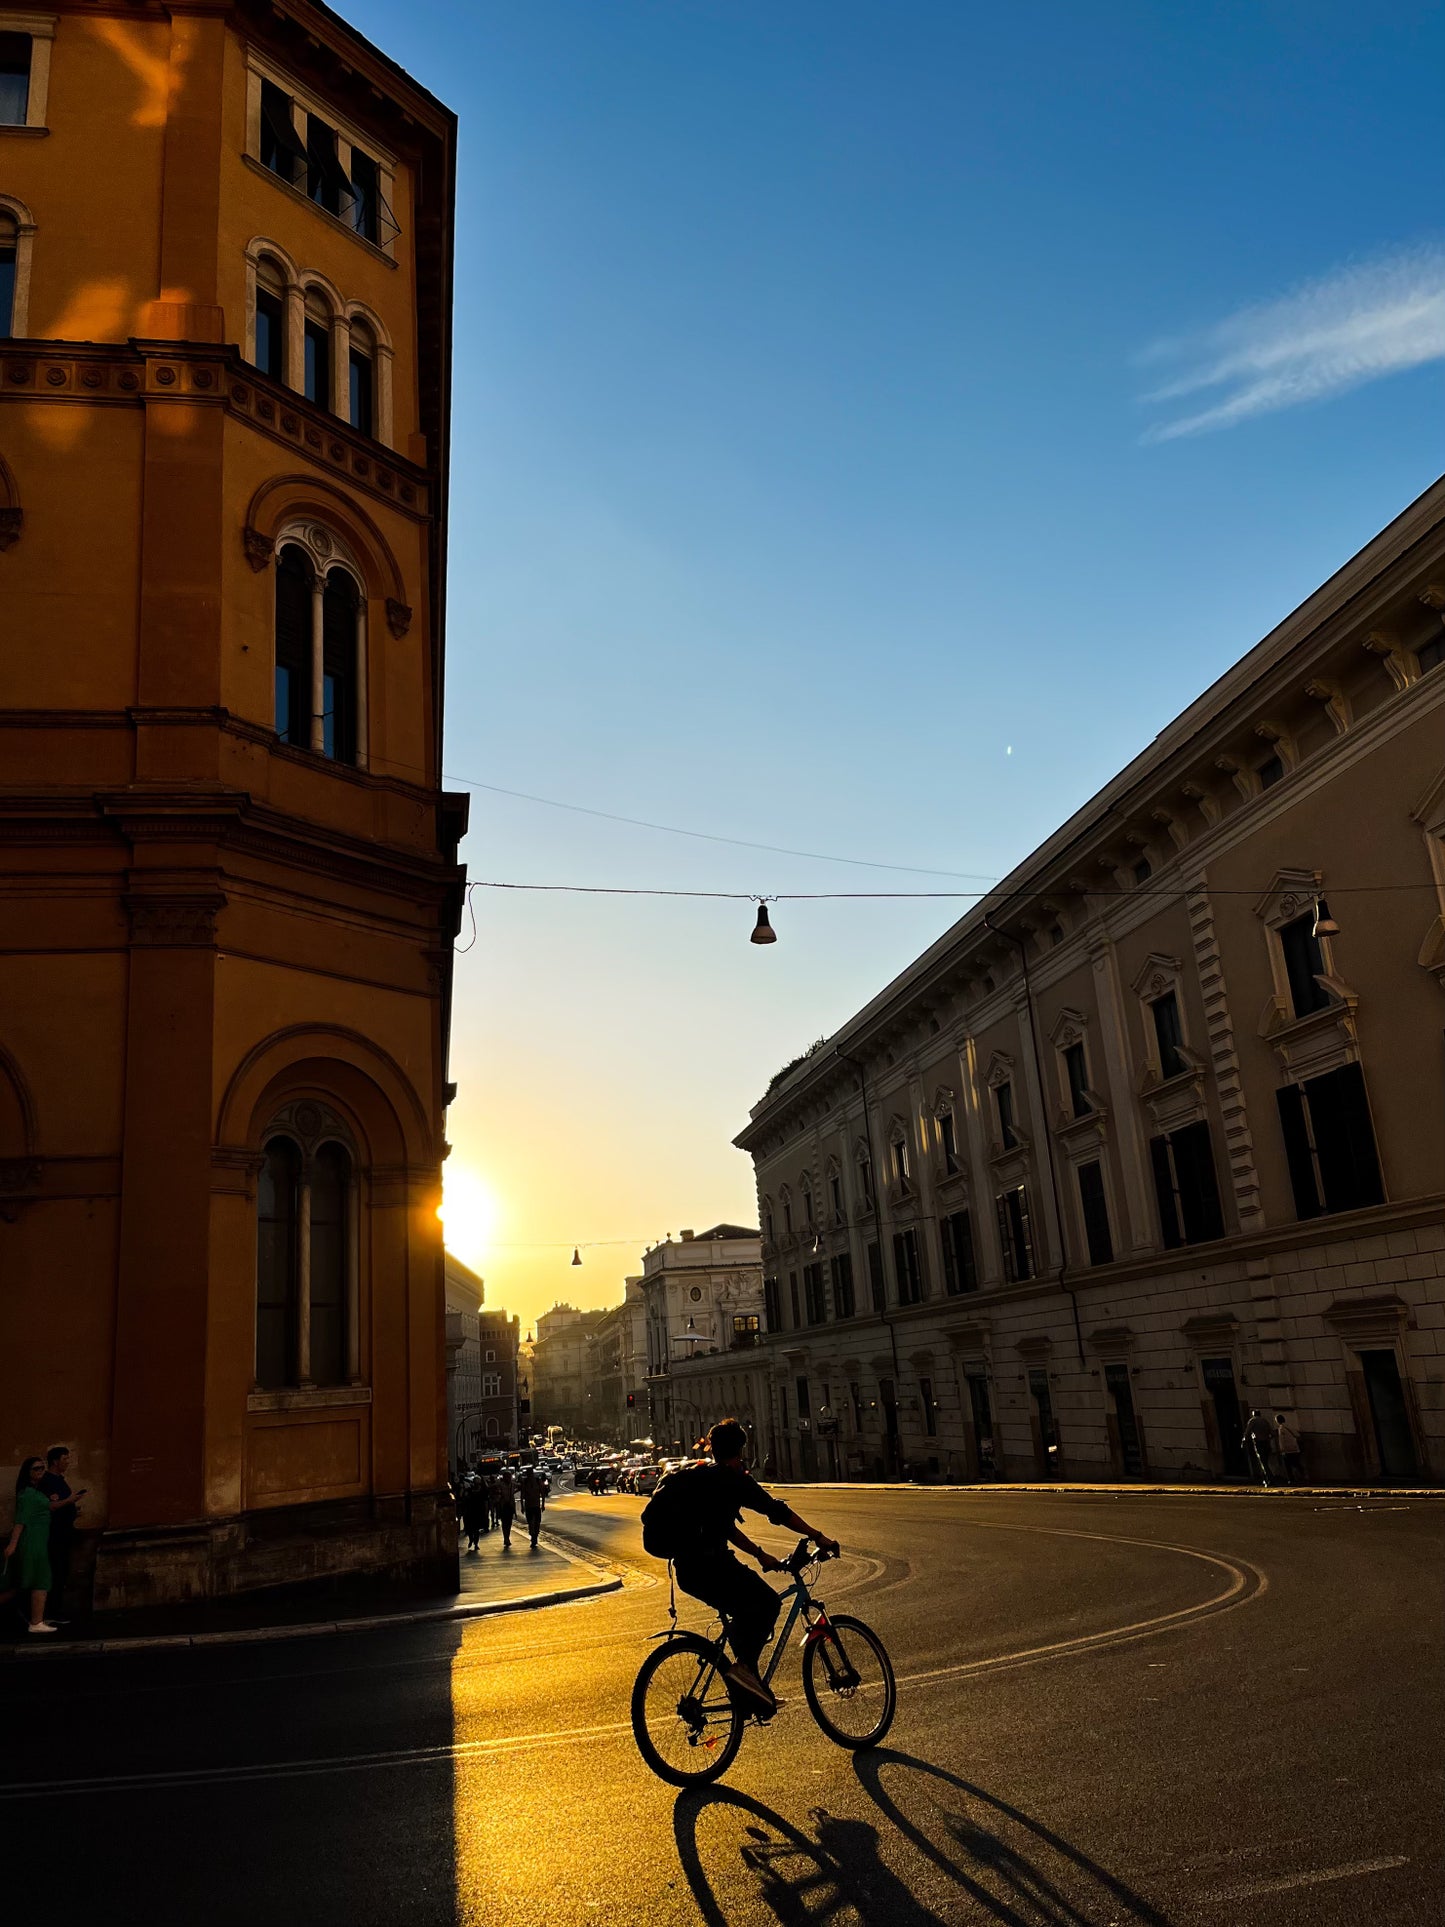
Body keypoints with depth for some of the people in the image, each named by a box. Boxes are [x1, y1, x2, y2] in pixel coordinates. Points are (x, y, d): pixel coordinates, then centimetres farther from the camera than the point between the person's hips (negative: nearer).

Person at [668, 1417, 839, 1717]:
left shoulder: (699, 1477, 21)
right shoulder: (734, 1480, -5)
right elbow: (777, 1511, -5)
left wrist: (760, 1555, 34)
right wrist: (817, 1537, 3)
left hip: (687, 1568, 9)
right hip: (710, 1564, -9)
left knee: (745, 1610, 21)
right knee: (767, 1602, -4)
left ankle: (746, 1681, 21)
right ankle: (744, 1667, -16)